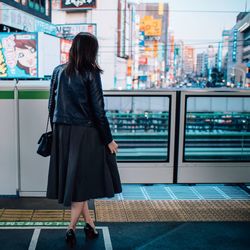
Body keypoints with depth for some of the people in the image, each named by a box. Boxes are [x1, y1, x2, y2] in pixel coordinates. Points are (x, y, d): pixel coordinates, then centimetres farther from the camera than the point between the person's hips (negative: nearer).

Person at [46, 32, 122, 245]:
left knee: (73, 177, 14)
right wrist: (109, 139, -6)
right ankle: (72, 228, 10)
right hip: (85, 133, -5)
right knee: (83, 179, 7)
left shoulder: (58, 71, 4)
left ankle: (89, 223, 24)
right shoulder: (91, 73, -11)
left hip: (62, 132, 5)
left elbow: (52, 105, 7)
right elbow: (98, 110, -13)